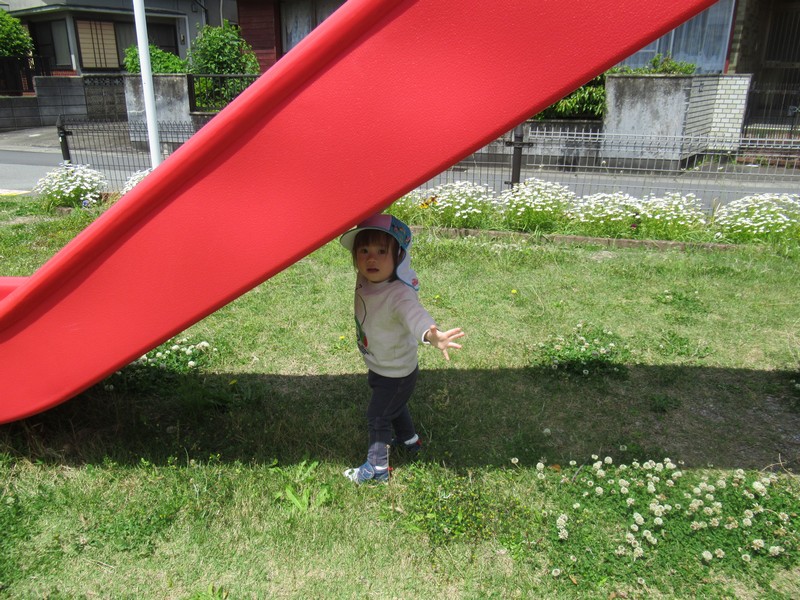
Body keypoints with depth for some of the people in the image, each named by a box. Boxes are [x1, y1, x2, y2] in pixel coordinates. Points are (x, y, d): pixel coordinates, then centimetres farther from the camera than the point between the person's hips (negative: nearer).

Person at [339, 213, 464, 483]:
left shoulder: (399, 294, -38)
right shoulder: (364, 278, -16)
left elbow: (415, 314, -59)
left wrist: (431, 334, -77)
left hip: (396, 374, -9)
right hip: (379, 367, 9)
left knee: (377, 418, 8)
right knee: (395, 406, 30)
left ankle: (377, 467, 29)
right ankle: (409, 442, 56)